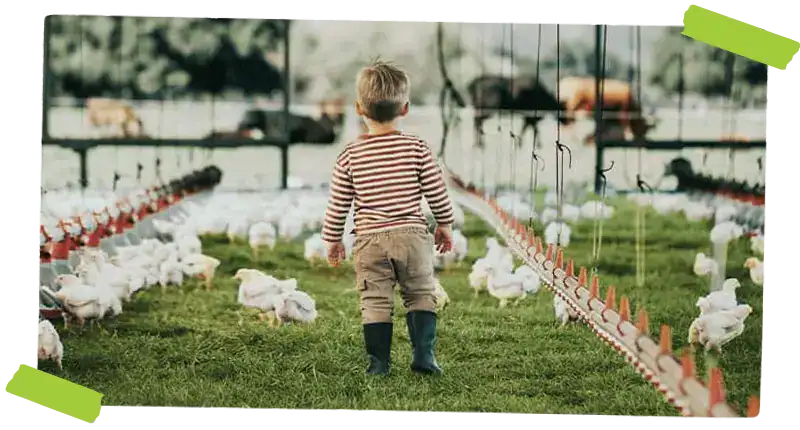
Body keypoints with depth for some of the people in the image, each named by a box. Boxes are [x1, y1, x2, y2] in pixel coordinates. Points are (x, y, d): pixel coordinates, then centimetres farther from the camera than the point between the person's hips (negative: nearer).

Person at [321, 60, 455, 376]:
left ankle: (378, 361, 2)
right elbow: (437, 192, 2)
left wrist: (333, 240, 15)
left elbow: (338, 204, 3)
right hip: (412, 235, 0)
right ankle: (423, 354, 1)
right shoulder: (417, 149, -2)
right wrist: (445, 225, 17)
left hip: (369, 240, 0)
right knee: (420, 295, 11)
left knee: (376, 301, 5)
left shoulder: (350, 156, -1)